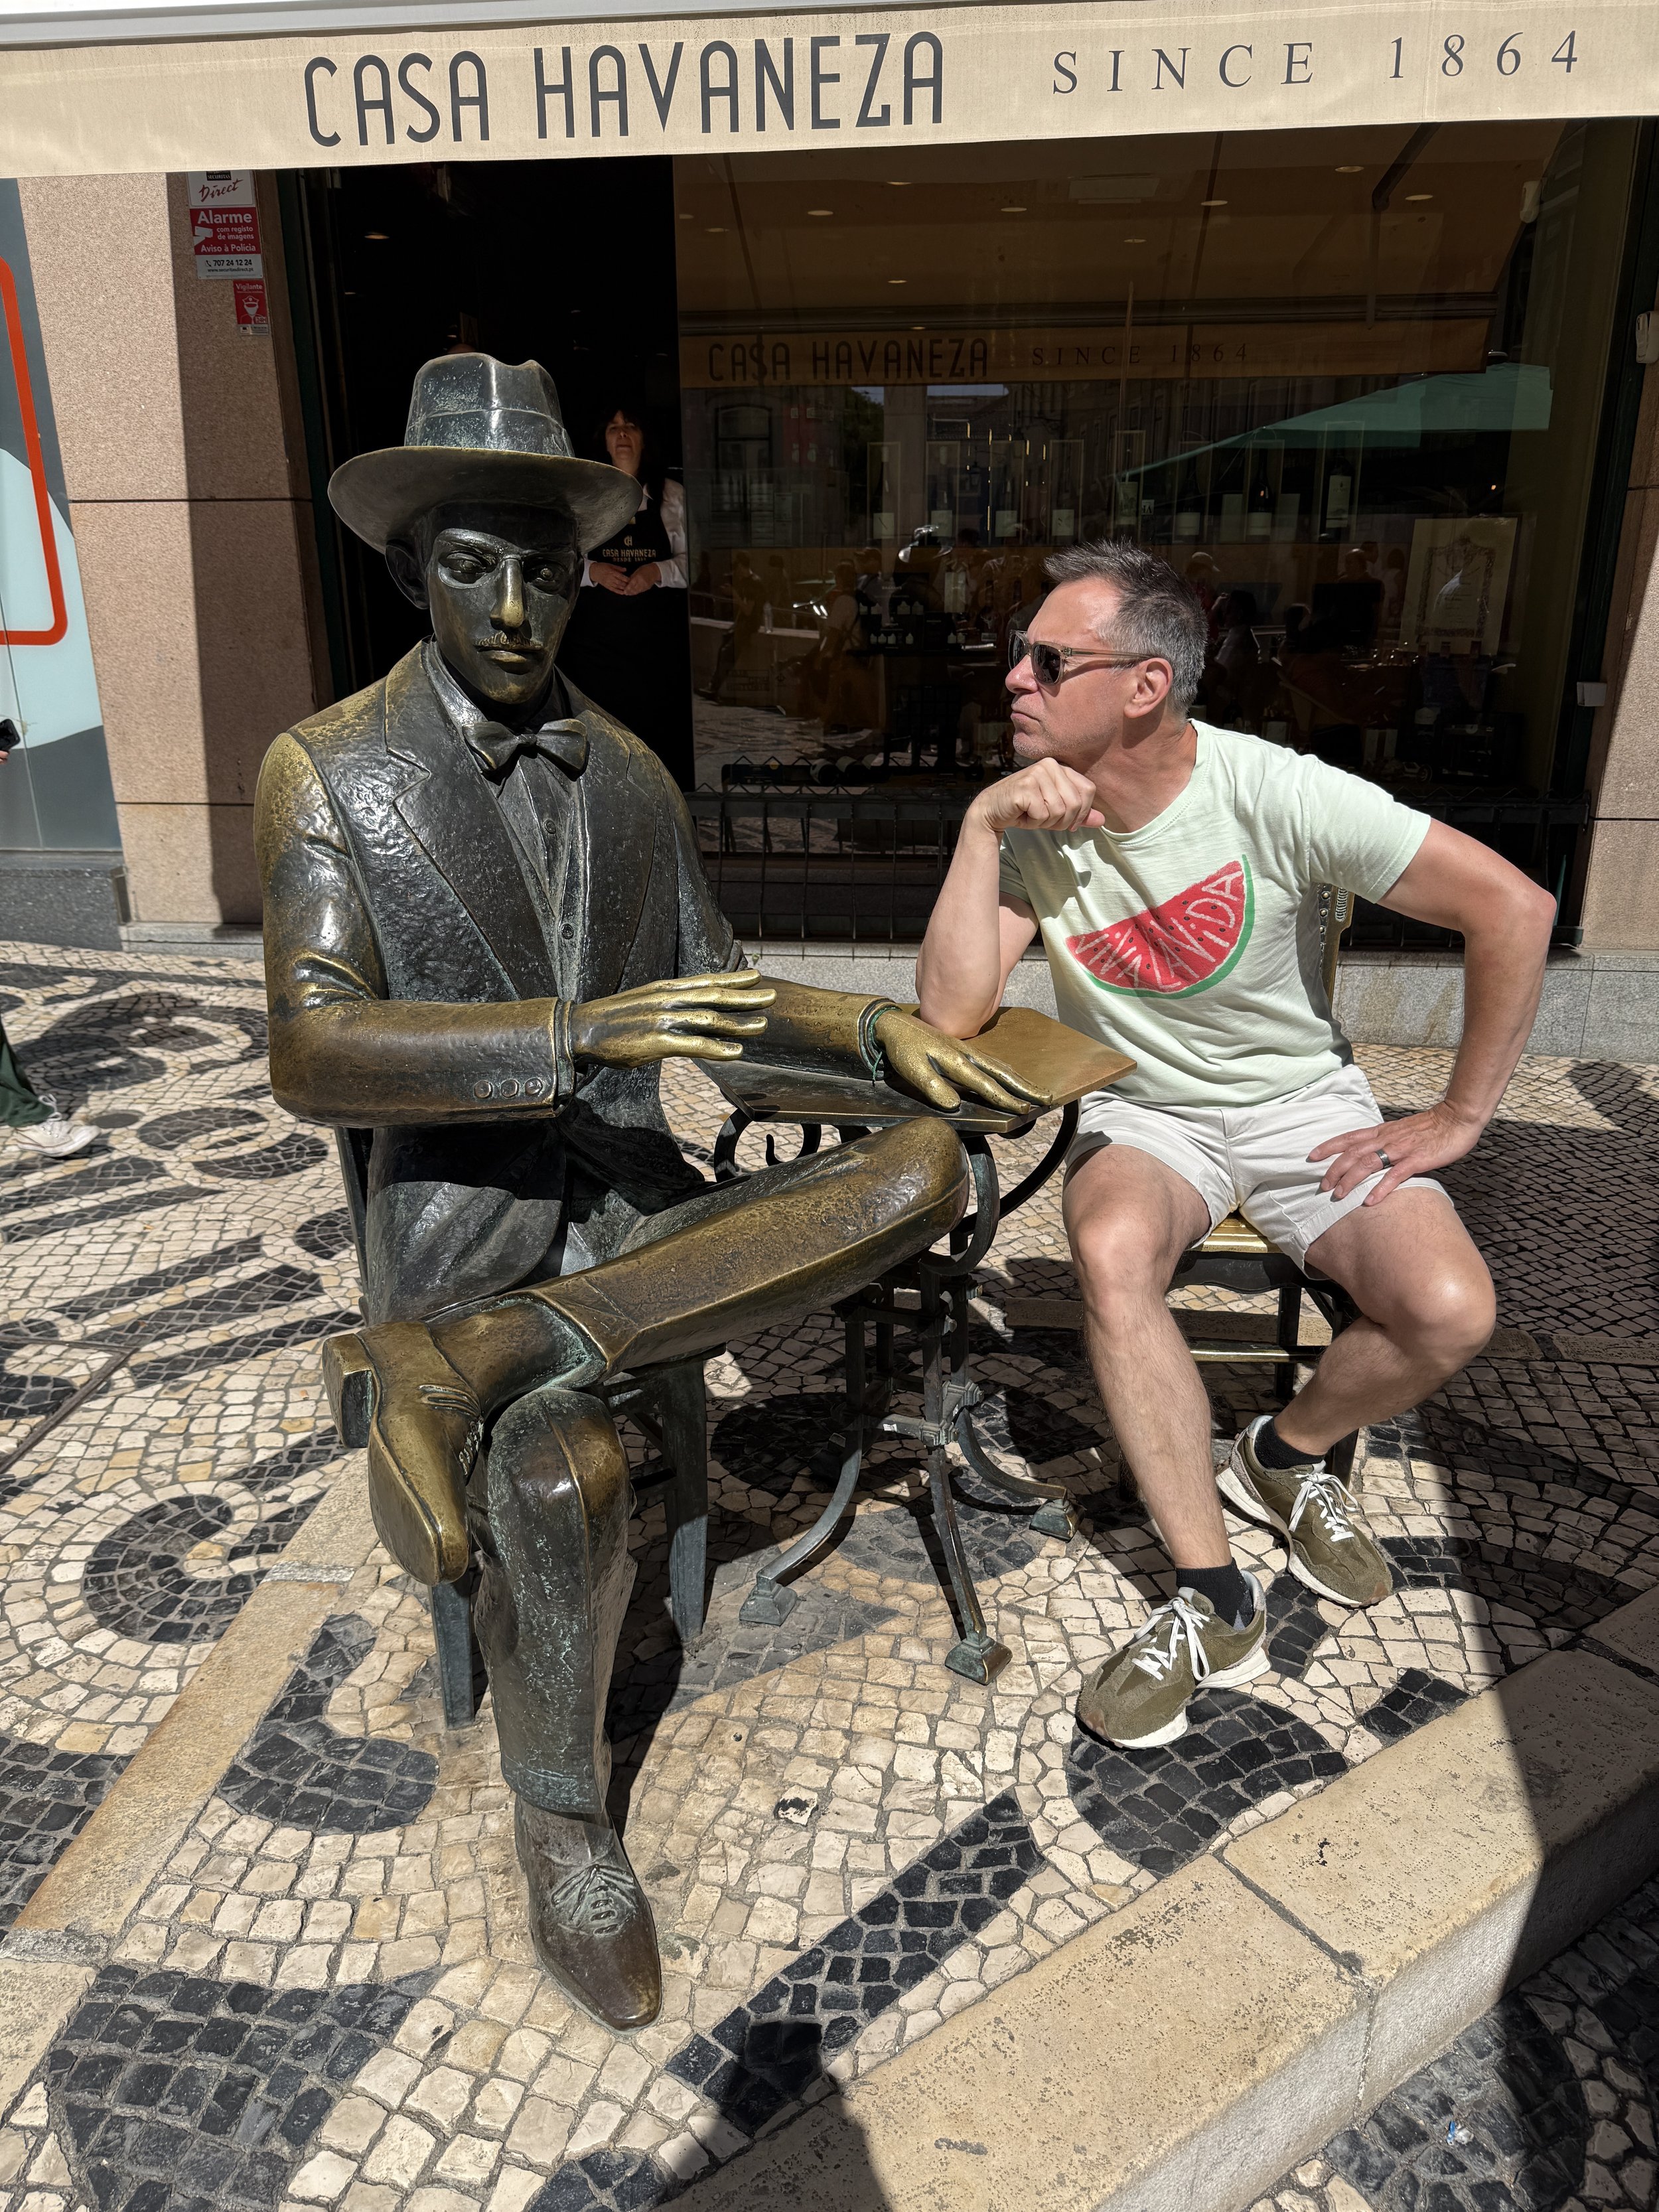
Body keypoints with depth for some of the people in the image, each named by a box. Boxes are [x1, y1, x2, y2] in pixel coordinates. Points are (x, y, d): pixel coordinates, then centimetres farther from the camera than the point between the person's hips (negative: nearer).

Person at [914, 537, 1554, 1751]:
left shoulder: (1277, 795, -19)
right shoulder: (1035, 822, -8)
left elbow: (1514, 908, -15)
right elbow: (951, 1015, -17)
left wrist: (1459, 1118, -12)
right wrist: (979, 828, -24)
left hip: (1304, 1101, -1)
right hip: (1141, 1112, 1)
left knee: (1449, 1312, -24)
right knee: (1110, 1250, -33)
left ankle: (1288, 1453, 12)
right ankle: (1214, 1602, -17)